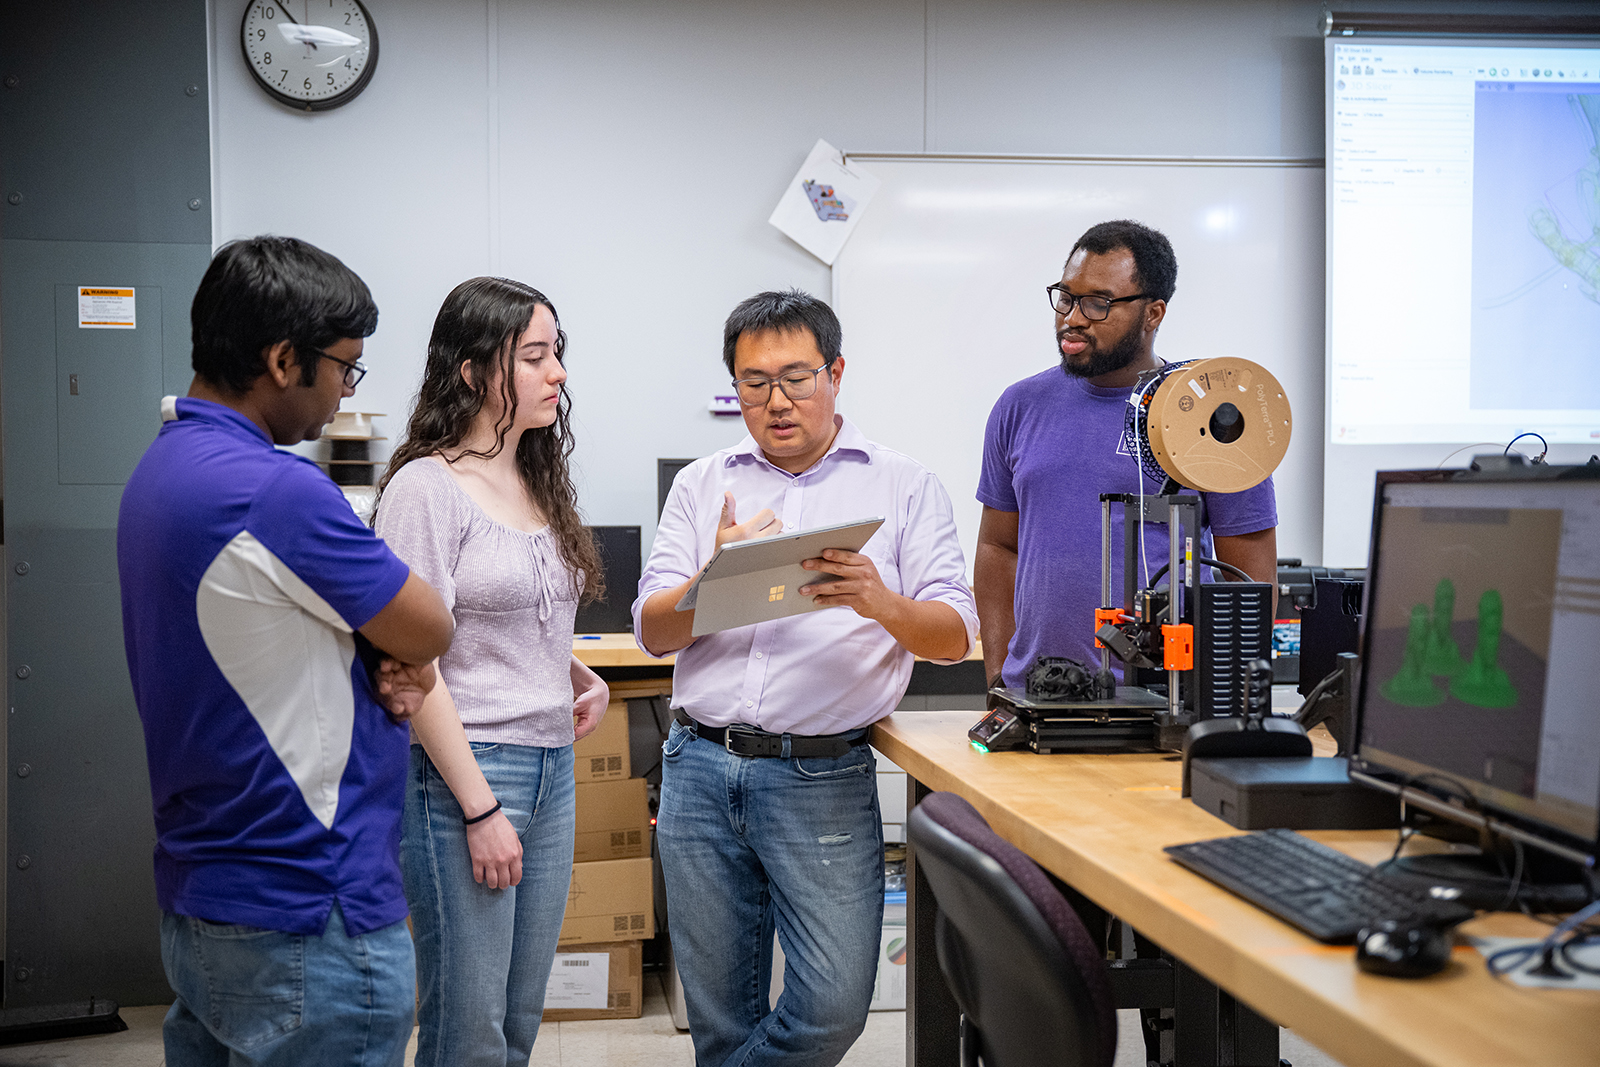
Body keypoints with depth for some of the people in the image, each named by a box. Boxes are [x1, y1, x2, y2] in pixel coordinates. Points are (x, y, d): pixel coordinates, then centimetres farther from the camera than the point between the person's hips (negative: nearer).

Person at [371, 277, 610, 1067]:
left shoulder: (538, 483, 13)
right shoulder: (426, 486, -12)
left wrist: (578, 677, 5)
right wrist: (479, 809, -18)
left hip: (552, 766, 8)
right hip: (463, 769, -8)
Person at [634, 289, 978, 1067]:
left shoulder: (904, 488, 5)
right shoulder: (701, 485, 11)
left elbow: (955, 636, -2)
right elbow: (652, 632, 5)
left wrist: (881, 602, -24)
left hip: (824, 777, -2)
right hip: (700, 768, 2)